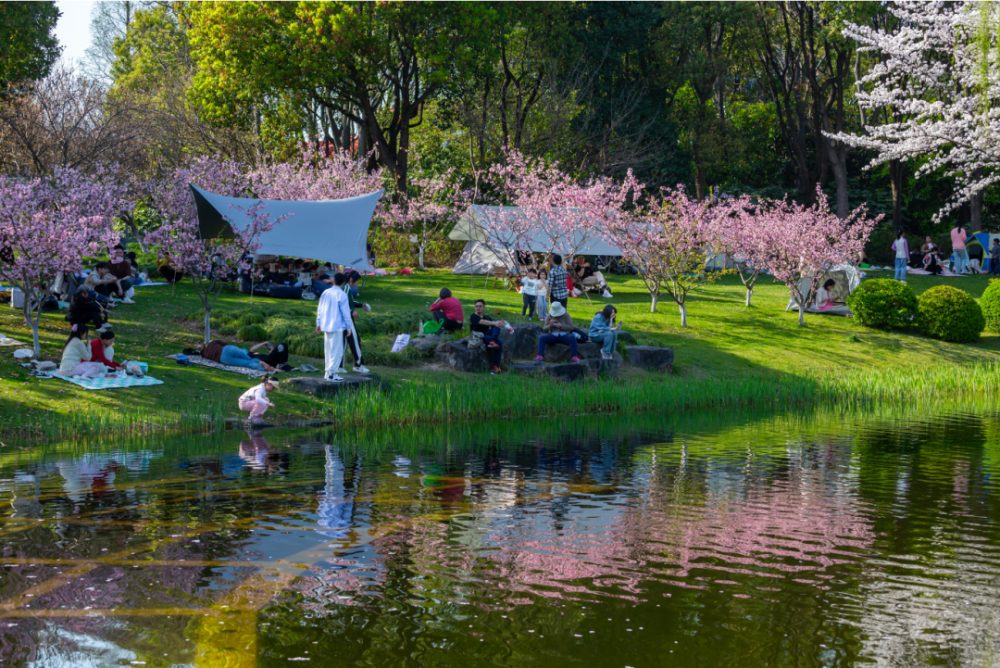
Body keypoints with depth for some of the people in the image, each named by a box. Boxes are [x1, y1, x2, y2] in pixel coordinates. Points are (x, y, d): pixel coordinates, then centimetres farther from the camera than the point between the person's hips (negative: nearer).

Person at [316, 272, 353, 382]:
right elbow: (345, 312, -10)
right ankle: (332, 374, -6)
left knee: (328, 350, 15)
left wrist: (319, 324, 20)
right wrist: (349, 327, -3)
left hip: (326, 326, 6)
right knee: (336, 351, -3)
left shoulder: (325, 293, 6)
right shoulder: (341, 295, -12)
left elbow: (320, 309, 11)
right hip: (337, 326, -6)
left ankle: (328, 372, 20)